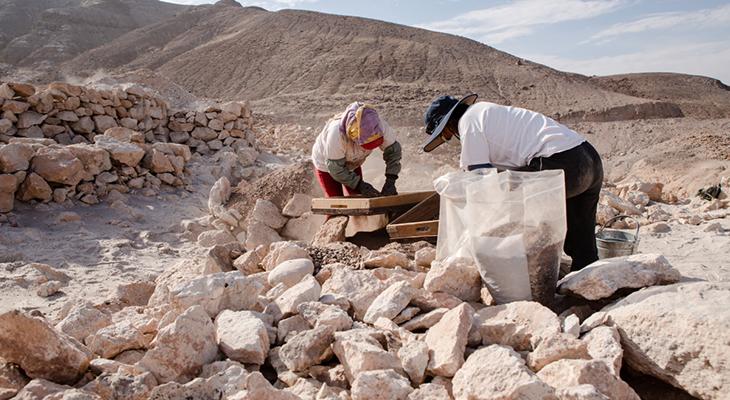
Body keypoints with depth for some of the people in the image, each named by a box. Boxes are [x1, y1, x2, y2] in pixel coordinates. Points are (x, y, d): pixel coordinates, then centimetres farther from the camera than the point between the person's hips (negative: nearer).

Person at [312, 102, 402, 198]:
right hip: (326, 166, -4)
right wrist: (360, 185, -38)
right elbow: (335, 168, -33)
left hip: (353, 165, 4)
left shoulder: (378, 125, -31)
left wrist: (390, 181, -30)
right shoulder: (336, 132, -43)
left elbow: (393, 149, -20)